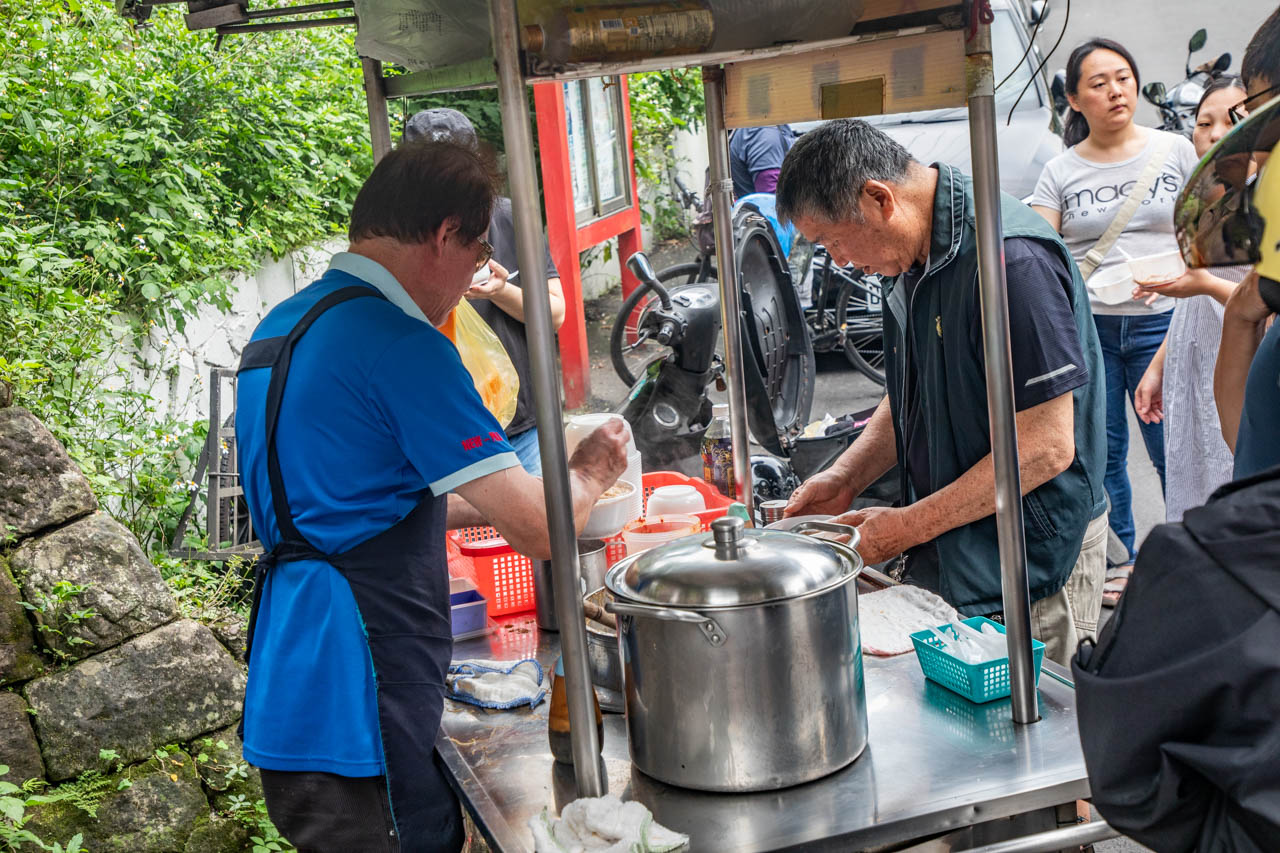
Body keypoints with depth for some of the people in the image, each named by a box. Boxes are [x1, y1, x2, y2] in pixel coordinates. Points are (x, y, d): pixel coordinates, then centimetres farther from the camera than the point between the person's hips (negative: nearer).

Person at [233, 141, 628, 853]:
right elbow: (537, 529, -16)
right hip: (352, 715, -9)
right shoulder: (401, 343, -17)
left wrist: (493, 503, 25)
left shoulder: (281, 328, 13)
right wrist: (590, 474, 5)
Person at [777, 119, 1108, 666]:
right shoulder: (914, 259, 6)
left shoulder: (1011, 259, -23)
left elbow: (1047, 447, -24)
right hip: (941, 557, 8)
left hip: (1031, 563, -8)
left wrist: (908, 526, -18)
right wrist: (845, 478, 3)